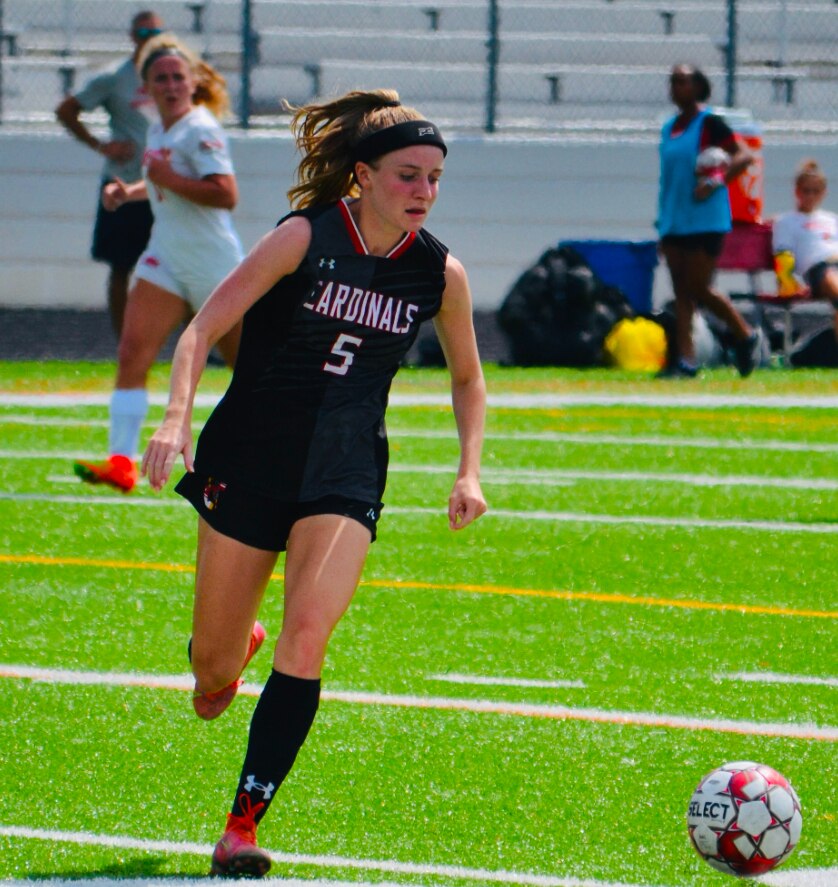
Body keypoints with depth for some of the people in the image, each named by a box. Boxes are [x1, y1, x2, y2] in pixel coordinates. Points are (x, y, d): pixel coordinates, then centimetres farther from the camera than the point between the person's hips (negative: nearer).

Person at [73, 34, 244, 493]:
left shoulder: (200, 131, -16)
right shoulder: (158, 131, 10)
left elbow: (226, 194, -27)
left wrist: (169, 180, -27)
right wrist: (129, 192, 11)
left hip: (212, 261, -7)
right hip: (165, 260, 7)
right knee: (132, 354, -11)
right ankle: (121, 462, -18)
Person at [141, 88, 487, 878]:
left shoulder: (439, 274, 0)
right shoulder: (305, 237, -11)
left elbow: (467, 378, 18)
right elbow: (203, 328, -13)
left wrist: (469, 471, 4)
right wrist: (177, 418, -29)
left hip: (345, 478, 1)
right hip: (250, 458, -1)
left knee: (305, 642, -21)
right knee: (213, 671, 6)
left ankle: (242, 826, -17)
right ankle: (227, 646, 46)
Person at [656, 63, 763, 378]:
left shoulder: (709, 123, -7)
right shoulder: (670, 127, 15)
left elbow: (744, 155, -13)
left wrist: (717, 181, -26)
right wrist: (663, 222, 19)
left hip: (705, 219, -7)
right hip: (674, 220, 7)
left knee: (699, 289, -6)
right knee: (682, 292, 1)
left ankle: (747, 337, 13)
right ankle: (686, 360, -1)